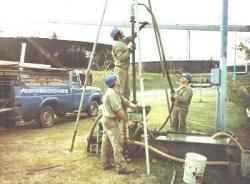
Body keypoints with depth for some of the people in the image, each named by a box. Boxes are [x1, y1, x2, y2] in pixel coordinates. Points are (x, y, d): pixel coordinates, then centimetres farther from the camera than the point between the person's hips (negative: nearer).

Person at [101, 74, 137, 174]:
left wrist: (136, 107, 3)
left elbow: (125, 101, 12)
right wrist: (127, 120, -10)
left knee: (107, 143, 15)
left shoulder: (115, 92, 13)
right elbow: (118, 110, -22)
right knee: (117, 144, -9)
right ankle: (122, 167, -6)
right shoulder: (112, 93, -21)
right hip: (111, 121, -11)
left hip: (108, 120, 11)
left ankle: (106, 163, 25)